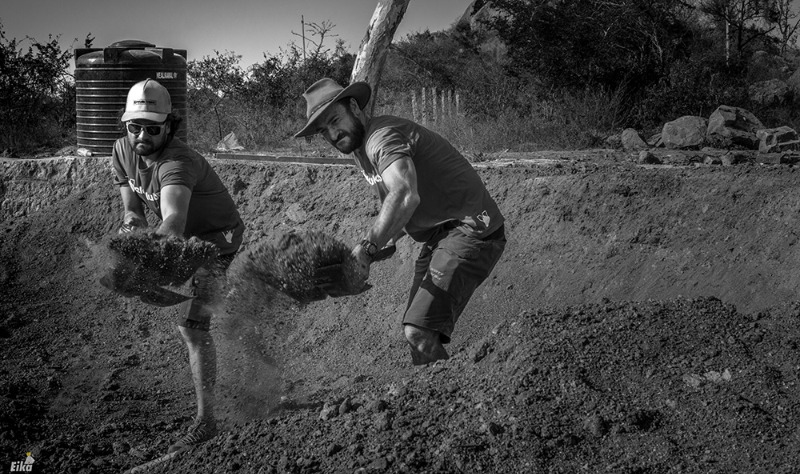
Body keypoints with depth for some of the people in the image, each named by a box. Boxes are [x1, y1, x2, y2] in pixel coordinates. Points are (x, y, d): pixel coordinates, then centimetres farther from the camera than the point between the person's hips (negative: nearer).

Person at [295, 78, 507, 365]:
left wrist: (365, 251, -45)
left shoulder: (383, 136, -17)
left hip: (470, 230, -11)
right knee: (415, 330, 8)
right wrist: (385, 240, 2)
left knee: (419, 333, -25)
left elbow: (405, 196, -38)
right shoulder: (361, 148, 15)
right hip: (438, 236, 11)